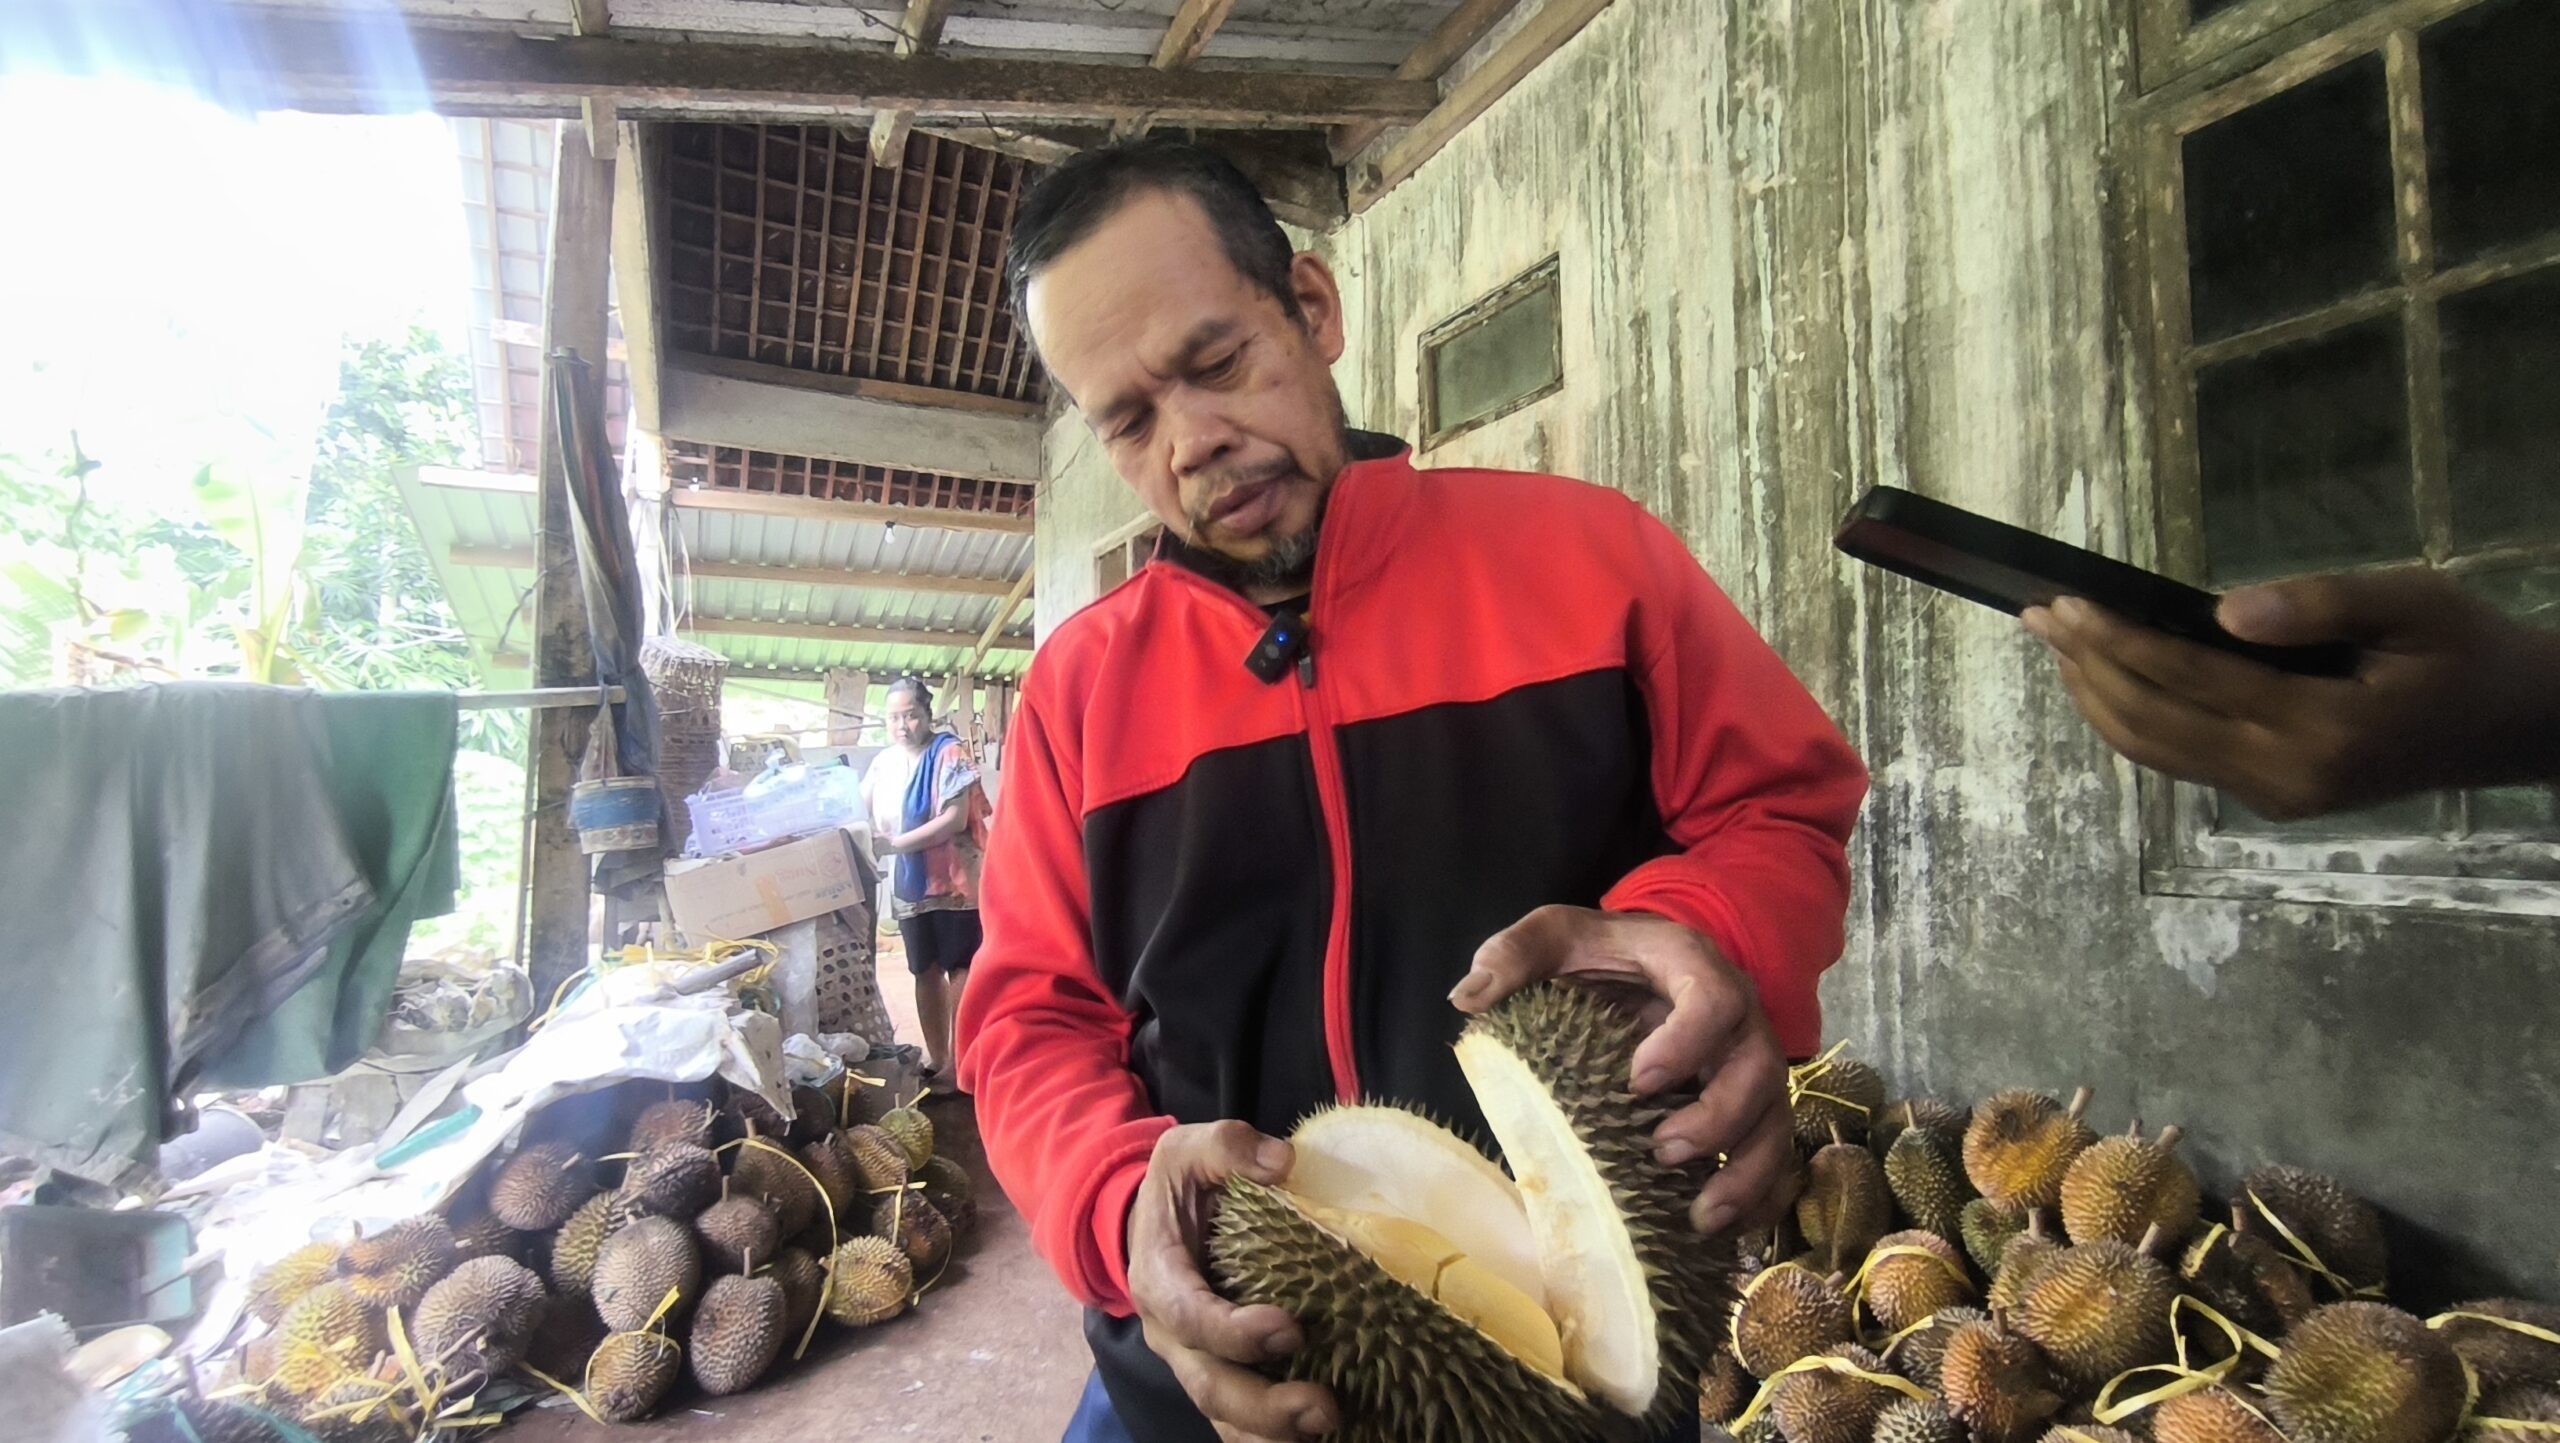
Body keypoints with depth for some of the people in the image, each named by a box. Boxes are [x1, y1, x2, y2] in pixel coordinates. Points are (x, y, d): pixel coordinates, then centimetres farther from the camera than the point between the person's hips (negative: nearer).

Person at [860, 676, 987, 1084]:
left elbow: (956, 819, -19)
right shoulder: (883, 762, 7)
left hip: (953, 881, -6)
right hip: (909, 885, 6)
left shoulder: (949, 753, -11)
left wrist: (894, 843, -23)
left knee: (960, 971, -1)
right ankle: (936, 1058, 24)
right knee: (925, 973, 13)